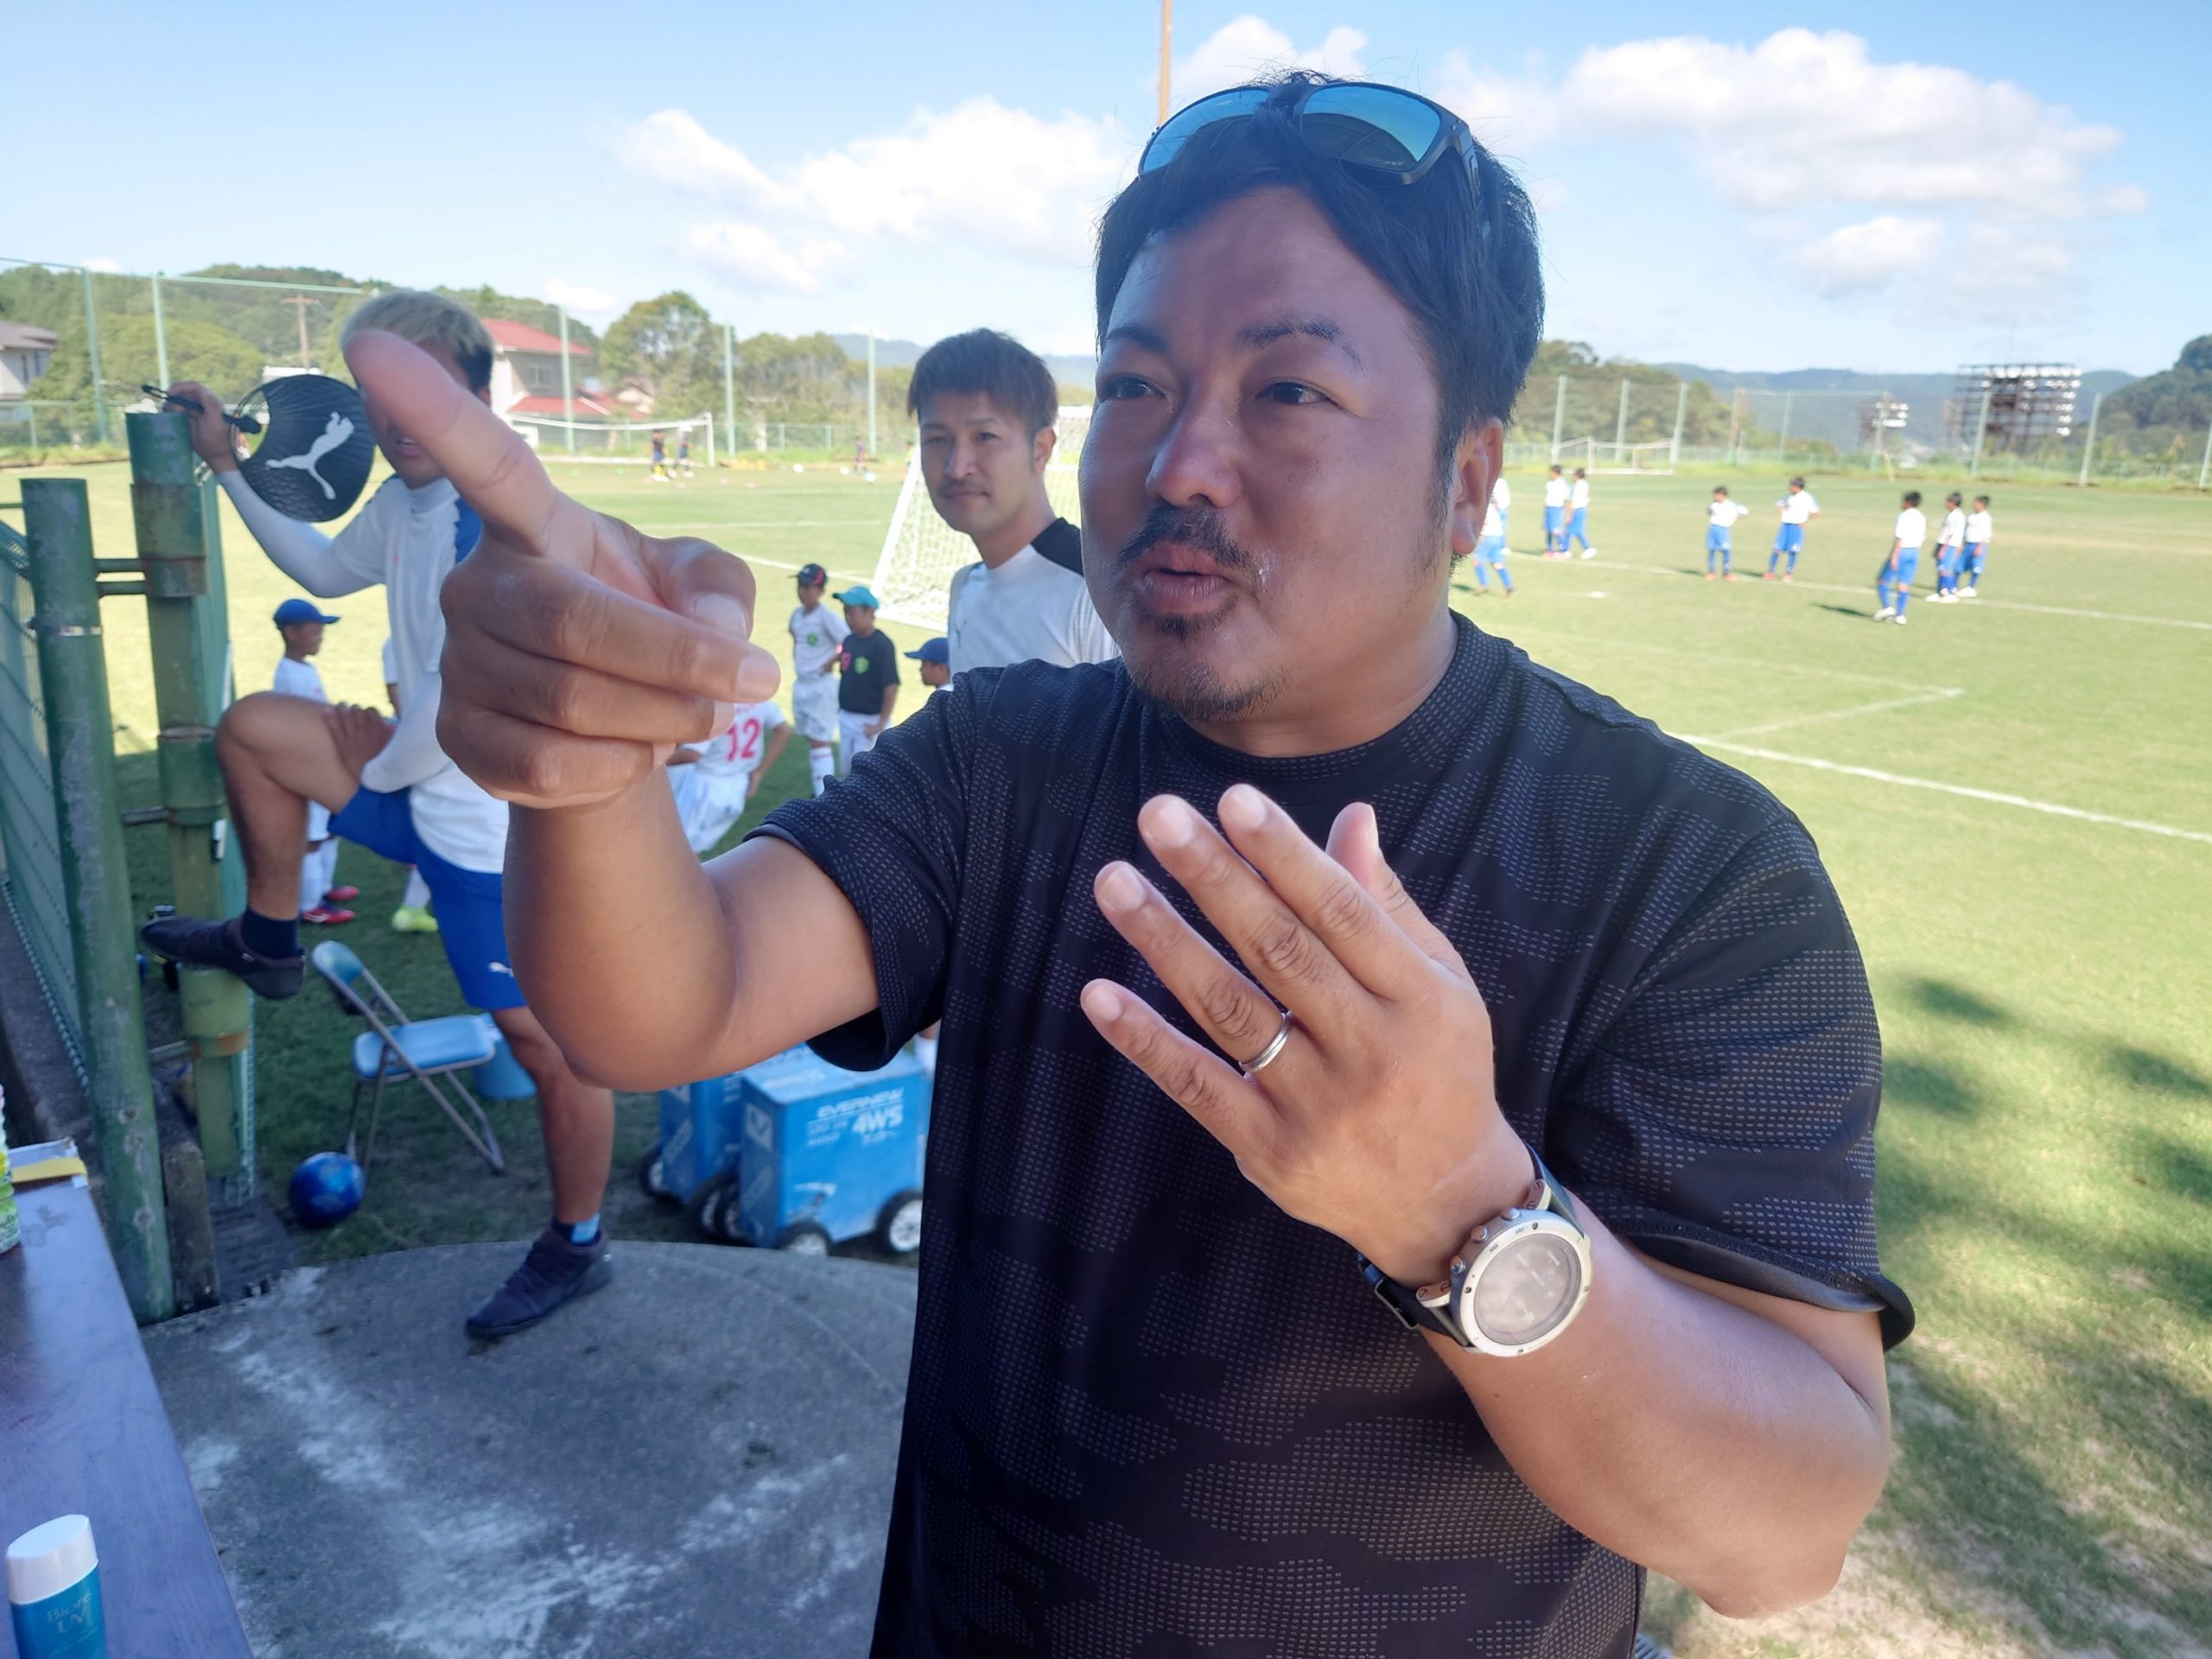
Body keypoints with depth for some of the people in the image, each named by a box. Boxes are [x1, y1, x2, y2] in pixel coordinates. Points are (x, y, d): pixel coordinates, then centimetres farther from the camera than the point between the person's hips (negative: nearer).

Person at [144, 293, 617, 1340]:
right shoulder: (403, 502, 7)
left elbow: (463, 696, -25)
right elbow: (323, 569, 28)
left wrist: (383, 768, -7)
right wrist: (228, 466, 26)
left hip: (495, 829, -9)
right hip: (419, 786, 9)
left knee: (546, 1045, 1)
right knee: (252, 729, 15)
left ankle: (575, 1250, 19)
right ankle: (269, 942, 30)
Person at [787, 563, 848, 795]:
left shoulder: (827, 617, -15)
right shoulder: (797, 614, 8)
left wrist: (831, 662, -11)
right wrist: (797, 664, 14)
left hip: (821, 686, -8)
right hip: (800, 684, 8)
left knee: (819, 741, -10)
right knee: (811, 739, 15)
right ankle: (819, 792, 25)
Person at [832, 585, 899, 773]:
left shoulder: (882, 645, -18)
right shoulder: (849, 641, 5)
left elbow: (891, 687, -19)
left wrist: (881, 725, -20)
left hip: (870, 722, -8)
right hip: (846, 718, 8)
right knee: (849, 771, 18)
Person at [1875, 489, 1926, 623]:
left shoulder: (1904, 516, -13)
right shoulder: (1922, 518, 8)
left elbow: (1900, 538, -19)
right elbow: (1922, 537, 12)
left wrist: (1894, 556, -19)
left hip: (1901, 551, -7)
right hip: (1914, 552, 7)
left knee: (1881, 580, 6)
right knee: (1904, 584, 8)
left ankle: (1888, 608, -7)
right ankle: (1900, 615, 3)